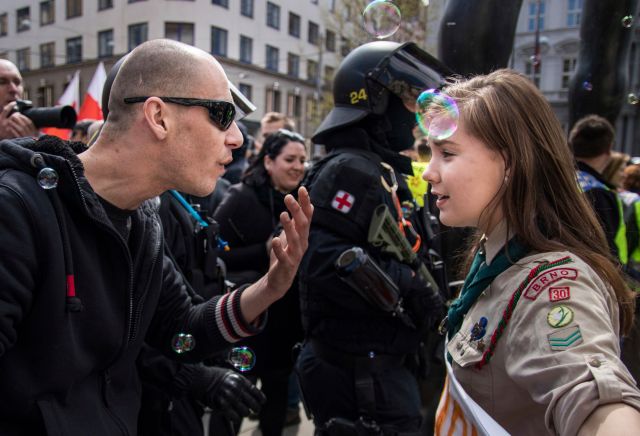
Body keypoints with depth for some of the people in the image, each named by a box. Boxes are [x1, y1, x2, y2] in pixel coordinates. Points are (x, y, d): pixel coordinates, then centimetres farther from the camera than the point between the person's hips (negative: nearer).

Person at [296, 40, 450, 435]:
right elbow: (327, 263, -29)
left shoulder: (383, 171, 14)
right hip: (360, 370, -10)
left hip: (382, 363, 10)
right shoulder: (349, 169, -17)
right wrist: (412, 289, -21)